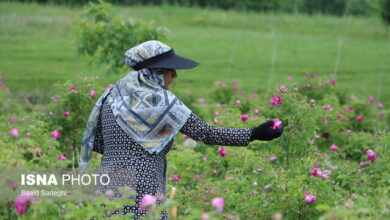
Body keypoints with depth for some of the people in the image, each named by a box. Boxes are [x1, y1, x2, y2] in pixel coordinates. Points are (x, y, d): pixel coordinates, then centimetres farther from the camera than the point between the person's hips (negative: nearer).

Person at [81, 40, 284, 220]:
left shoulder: (112, 96, 8)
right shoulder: (162, 101, -7)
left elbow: (95, 143, 13)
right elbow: (206, 133, -6)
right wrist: (253, 134, -1)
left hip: (109, 186, 5)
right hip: (143, 190, -5)